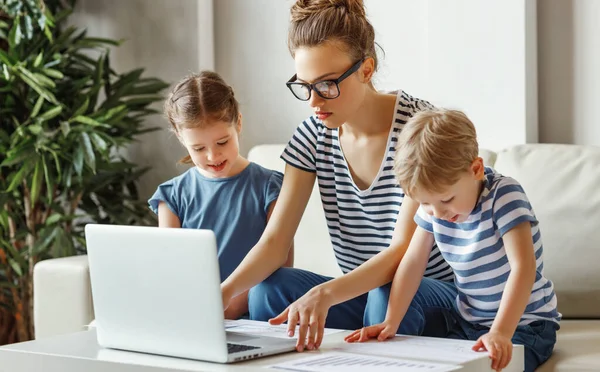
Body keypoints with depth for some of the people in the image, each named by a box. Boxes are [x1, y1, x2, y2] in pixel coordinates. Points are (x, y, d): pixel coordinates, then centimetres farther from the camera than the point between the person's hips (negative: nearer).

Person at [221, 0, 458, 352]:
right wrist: (226, 292, -29)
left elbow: (404, 248, -26)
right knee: (267, 288, -22)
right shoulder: (313, 135, -2)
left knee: (386, 297, -36)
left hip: (433, 291, -4)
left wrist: (324, 293, -43)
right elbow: (275, 240, -8)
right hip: (360, 290, 4)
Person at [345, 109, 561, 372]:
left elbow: (523, 267, -29)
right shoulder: (433, 202, -4)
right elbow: (413, 263, 1)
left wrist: (500, 333, -40)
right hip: (466, 324, 5)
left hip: (523, 326, -5)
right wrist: (390, 323, -9)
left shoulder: (504, 195, -20)